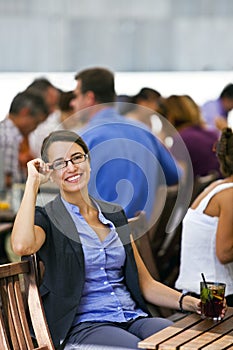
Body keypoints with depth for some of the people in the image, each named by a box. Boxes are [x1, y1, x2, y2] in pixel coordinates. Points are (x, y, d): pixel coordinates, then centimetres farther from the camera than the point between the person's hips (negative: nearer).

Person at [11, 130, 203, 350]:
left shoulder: (115, 214, 19)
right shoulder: (48, 219, 3)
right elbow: (22, 246, -24)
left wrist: (185, 301, -1)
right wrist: (33, 182, -10)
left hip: (133, 318, 5)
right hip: (83, 326, -5)